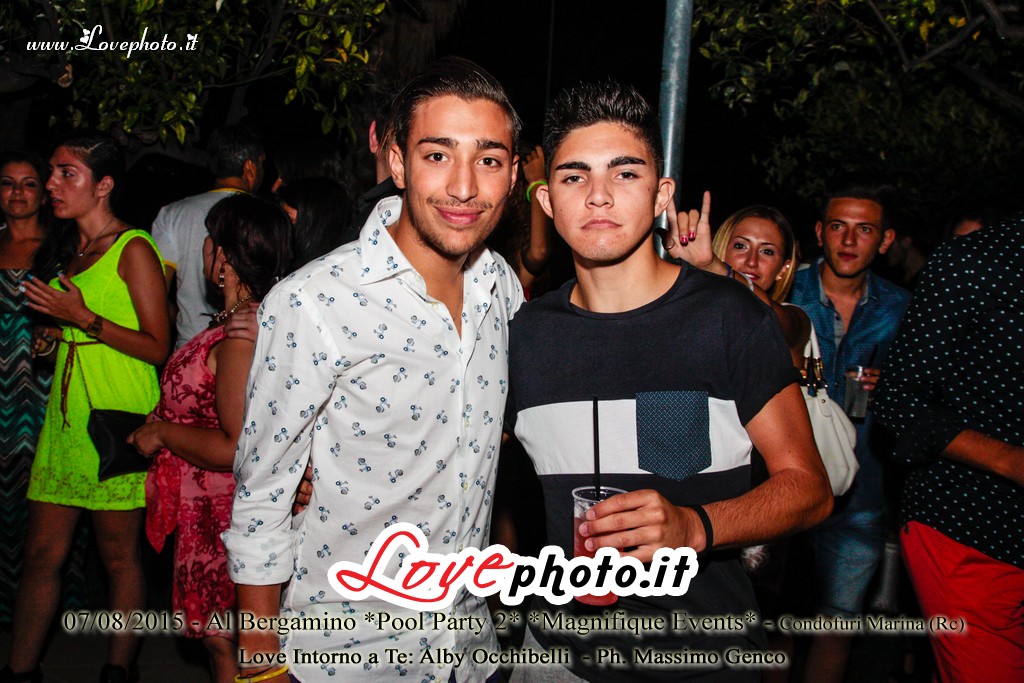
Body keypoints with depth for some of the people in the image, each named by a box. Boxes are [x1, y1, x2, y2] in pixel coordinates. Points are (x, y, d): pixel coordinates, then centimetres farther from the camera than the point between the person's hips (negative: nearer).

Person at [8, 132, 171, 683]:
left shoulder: (133, 249, -7)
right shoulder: (74, 250, 16)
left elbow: (157, 347, -13)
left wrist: (84, 319, -18)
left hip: (116, 426, -7)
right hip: (66, 417, 7)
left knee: (119, 556, 4)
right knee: (41, 554, 9)